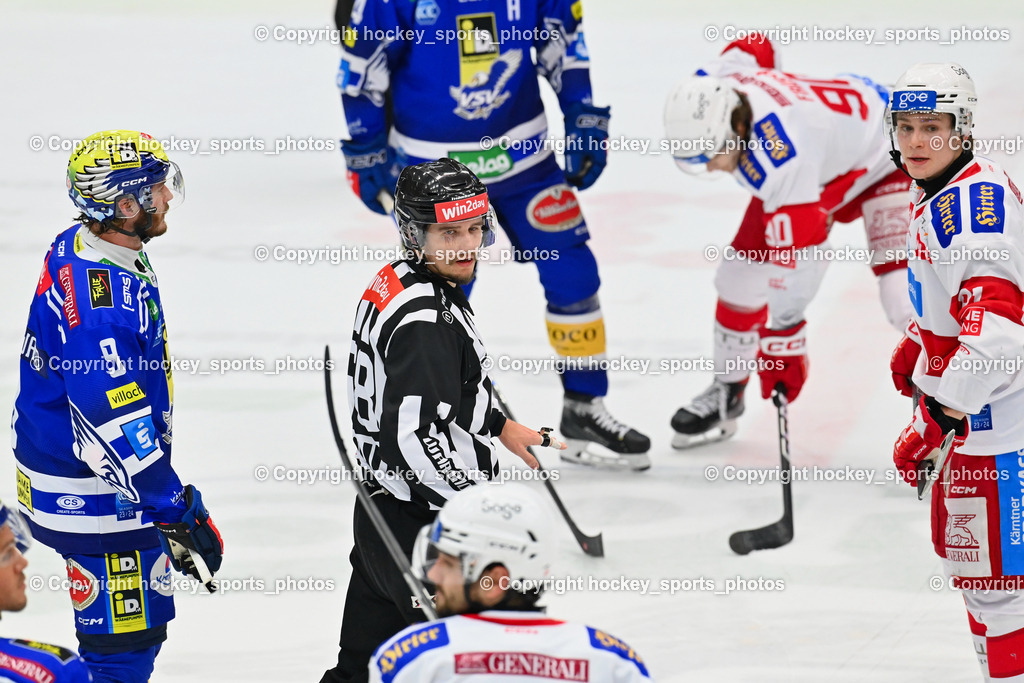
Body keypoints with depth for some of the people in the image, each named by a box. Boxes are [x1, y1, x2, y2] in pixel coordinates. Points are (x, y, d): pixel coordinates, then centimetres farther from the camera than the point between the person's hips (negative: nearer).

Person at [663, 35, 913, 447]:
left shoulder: (779, 156, -44)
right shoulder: (708, 94, -22)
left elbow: (794, 253, -39)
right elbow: (753, 47, 2)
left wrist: (781, 343, -34)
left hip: (883, 159, -8)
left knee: (906, 299, -24)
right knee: (742, 275, 3)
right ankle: (727, 392, 22)